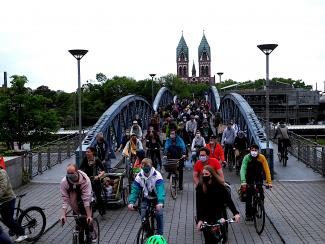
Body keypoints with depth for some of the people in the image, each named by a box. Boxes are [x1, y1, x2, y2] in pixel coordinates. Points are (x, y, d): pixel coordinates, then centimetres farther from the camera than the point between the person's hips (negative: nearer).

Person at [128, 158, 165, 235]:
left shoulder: (157, 175, -27)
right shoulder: (139, 176, -16)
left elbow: (160, 190, -37)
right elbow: (134, 190, -20)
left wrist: (160, 203, -53)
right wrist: (131, 202, -36)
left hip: (157, 198, -3)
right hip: (146, 198, 3)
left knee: (159, 214, -19)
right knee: (143, 214, -11)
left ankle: (159, 233, -1)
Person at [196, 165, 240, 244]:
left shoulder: (219, 186, -10)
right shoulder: (200, 186, -8)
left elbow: (228, 199, -12)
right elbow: (198, 204, -11)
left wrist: (236, 213, -24)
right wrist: (199, 219, -21)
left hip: (218, 213, -1)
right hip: (206, 215, 1)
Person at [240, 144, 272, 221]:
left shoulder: (261, 157, -23)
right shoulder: (247, 157, -26)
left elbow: (266, 169, -24)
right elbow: (243, 169, -35)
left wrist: (269, 182, -33)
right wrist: (243, 181, -49)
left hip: (258, 176, 1)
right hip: (249, 176, -1)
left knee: (261, 192, -14)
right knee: (248, 195, -9)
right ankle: (248, 215, -1)